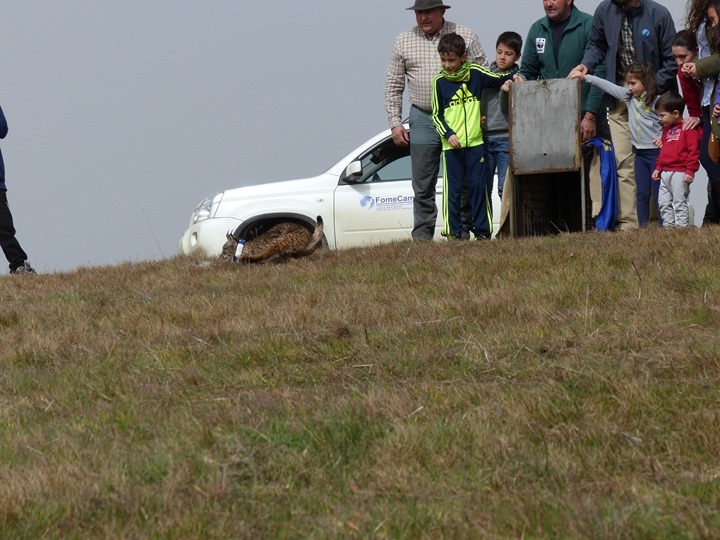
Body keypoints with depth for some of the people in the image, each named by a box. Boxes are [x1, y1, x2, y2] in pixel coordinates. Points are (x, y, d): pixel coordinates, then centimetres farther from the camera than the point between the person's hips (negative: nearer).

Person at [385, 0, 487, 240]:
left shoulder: (465, 36, 2)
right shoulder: (403, 42, 6)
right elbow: (393, 87, 10)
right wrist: (395, 122, 2)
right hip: (423, 119, 1)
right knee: (423, 186, 3)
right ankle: (422, 237, 7)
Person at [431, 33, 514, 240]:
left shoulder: (475, 73, 3)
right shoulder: (440, 81, 1)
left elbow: (498, 79, 10)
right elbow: (437, 115, 5)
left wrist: (511, 78, -11)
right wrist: (448, 134, -8)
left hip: (475, 142, 1)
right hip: (452, 145, -1)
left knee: (479, 186, 2)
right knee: (452, 189, -1)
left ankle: (482, 231, 7)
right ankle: (454, 233, 3)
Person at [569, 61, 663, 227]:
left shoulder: (656, 102, -10)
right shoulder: (629, 97, 8)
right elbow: (609, 87, 8)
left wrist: (663, 138, -23)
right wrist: (585, 77, 6)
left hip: (656, 151, -6)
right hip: (640, 152, 6)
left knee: (658, 192, -4)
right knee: (642, 193, 6)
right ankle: (642, 227, 7)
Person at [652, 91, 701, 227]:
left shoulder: (688, 129, -10)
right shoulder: (666, 129, 18)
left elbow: (694, 151, -14)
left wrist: (690, 171, -18)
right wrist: (658, 168, 22)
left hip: (679, 173, -9)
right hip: (665, 173, 9)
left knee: (680, 202, -7)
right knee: (664, 203, 8)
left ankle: (682, 226, -5)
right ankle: (668, 226, 14)